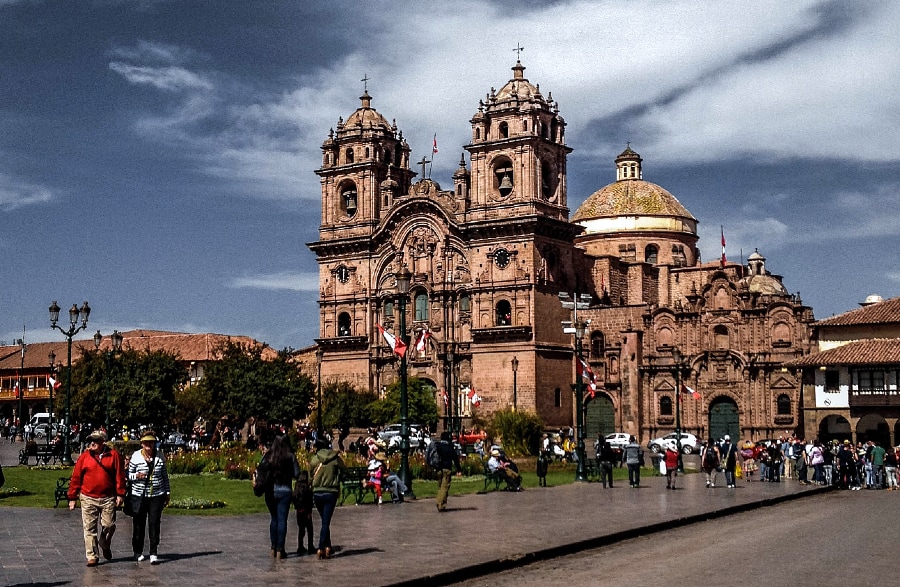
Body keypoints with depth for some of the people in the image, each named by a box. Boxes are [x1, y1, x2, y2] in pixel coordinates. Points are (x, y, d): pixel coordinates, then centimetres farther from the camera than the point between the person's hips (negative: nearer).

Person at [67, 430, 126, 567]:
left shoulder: (114, 455, 1)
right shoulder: (84, 456, 2)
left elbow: (120, 476, 1)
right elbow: (75, 477, 4)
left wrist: (120, 494, -4)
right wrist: (72, 497, 3)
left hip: (108, 499, 0)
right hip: (88, 499, 1)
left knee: (109, 526, 3)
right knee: (89, 529, 1)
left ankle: (105, 547, 32)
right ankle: (92, 556, 9)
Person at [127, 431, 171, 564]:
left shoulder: (160, 457, 5)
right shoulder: (136, 457, -1)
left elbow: (165, 476, 14)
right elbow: (129, 475, 4)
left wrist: (167, 493, 13)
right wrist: (136, 475, -17)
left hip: (157, 496, 1)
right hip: (139, 495, -1)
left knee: (154, 524, -5)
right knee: (139, 524, 6)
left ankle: (154, 553, -5)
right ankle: (138, 552, 21)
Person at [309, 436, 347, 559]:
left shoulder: (314, 459, -2)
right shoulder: (335, 458, -5)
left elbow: (311, 473, 5)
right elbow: (344, 469, 5)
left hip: (317, 493, 2)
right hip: (331, 492, -2)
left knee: (324, 521, 18)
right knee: (326, 522, 0)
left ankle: (327, 547, 22)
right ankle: (321, 548, -8)